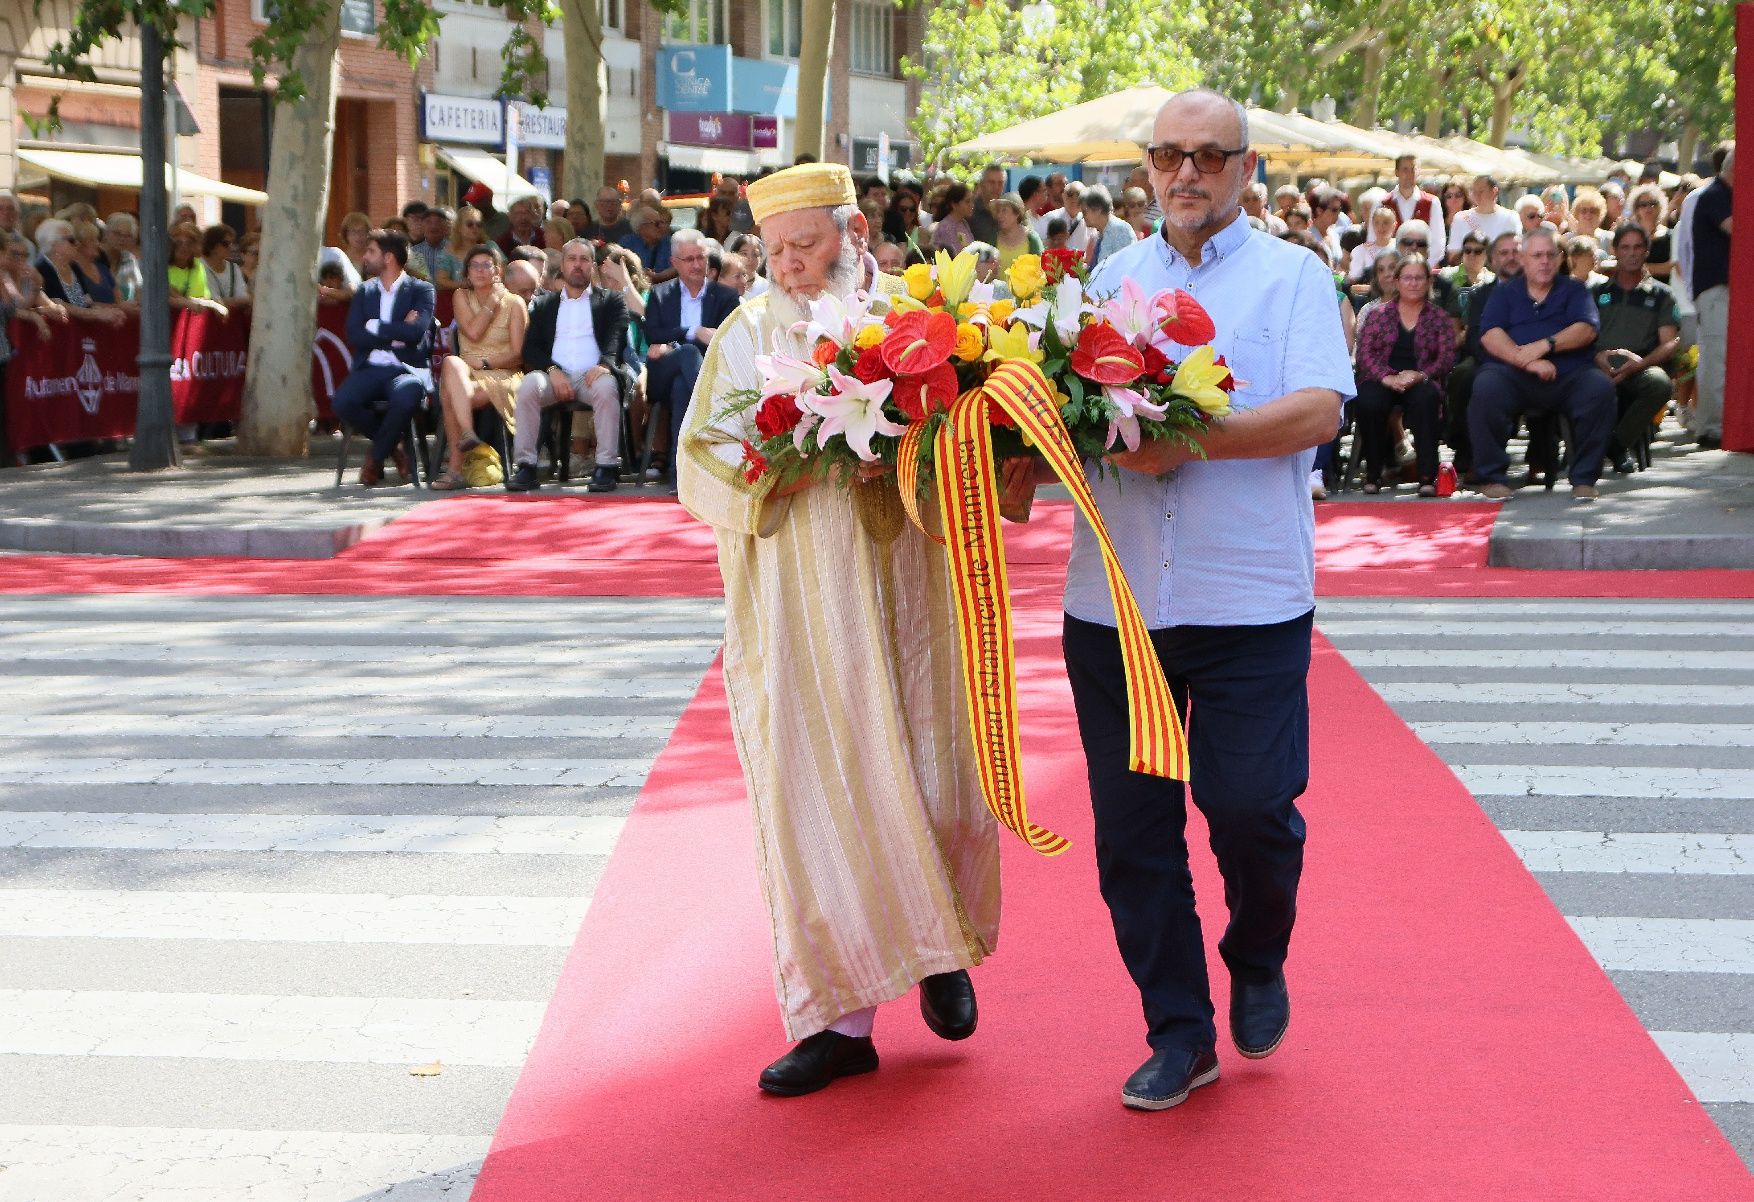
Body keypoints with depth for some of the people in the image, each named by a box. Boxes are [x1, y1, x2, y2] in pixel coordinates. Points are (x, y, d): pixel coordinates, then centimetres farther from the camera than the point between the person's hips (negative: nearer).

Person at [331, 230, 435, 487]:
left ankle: (375, 457, -10)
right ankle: (394, 446, -1)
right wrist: (396, 334, -6)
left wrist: (376, 327, -5)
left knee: (406, 396, -38)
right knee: (343, 402, -29)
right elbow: (354, 336, 3)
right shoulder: (365, 291, 18)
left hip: (407, 368, -3)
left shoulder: (421, 290, 6)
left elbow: (415, 332, -12)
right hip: (370, 368, 3)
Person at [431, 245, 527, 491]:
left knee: (450, 396, -32)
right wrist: (492, 302, 2)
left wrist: (484, 363, -11)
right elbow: (472, 332, -3)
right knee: (451, 362, -35)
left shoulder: (514, 303, 7)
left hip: (501, 375, -3)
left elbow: (517, 355, 0)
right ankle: (467, 433, -45)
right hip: (465, 372, 3)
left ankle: (455, 469, -34)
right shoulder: (462, 297, 16)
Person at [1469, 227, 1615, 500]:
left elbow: (1586, 330, 1)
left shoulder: (1574, 290, 19)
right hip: (1513, 375, -1)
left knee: (1600, 386, -30)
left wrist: (1544, 346, -14)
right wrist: (1527, 361, -16)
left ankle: (1584, 478, -16)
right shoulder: (1505, 293, 18)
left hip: (1568, 375, 1)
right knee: (1486, 386, -33)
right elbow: (1490, 335, 0)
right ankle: (1491, 476, -20)